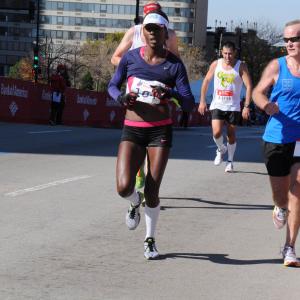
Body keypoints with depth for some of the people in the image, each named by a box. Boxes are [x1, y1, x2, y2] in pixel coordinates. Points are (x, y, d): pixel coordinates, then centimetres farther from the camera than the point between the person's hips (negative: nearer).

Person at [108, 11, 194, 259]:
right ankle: (135, 203, 23)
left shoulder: (174, 64, -3)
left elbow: (189, 104, -6)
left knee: (152, 191, -1)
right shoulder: (130, 58, 1)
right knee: (124, 187, -16)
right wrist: (121, 97, -8)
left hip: (161, 130, -1)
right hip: (132, 130, 1)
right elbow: (112, 86, 14)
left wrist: (173, 93, -26)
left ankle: (150, 239, 24)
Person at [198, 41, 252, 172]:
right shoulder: (216, 64, 0)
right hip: (217, 106, 1)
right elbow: (206, 81, 9)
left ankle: (230, 161, 24)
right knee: (216, 133, -14)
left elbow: (249, 86, -10)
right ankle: (221, 149, 17)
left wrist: (246, 106, -18)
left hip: (233, 107, -1)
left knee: (231, 134, 6)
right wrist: (202, 101, 4)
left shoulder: (241, 66, -7)